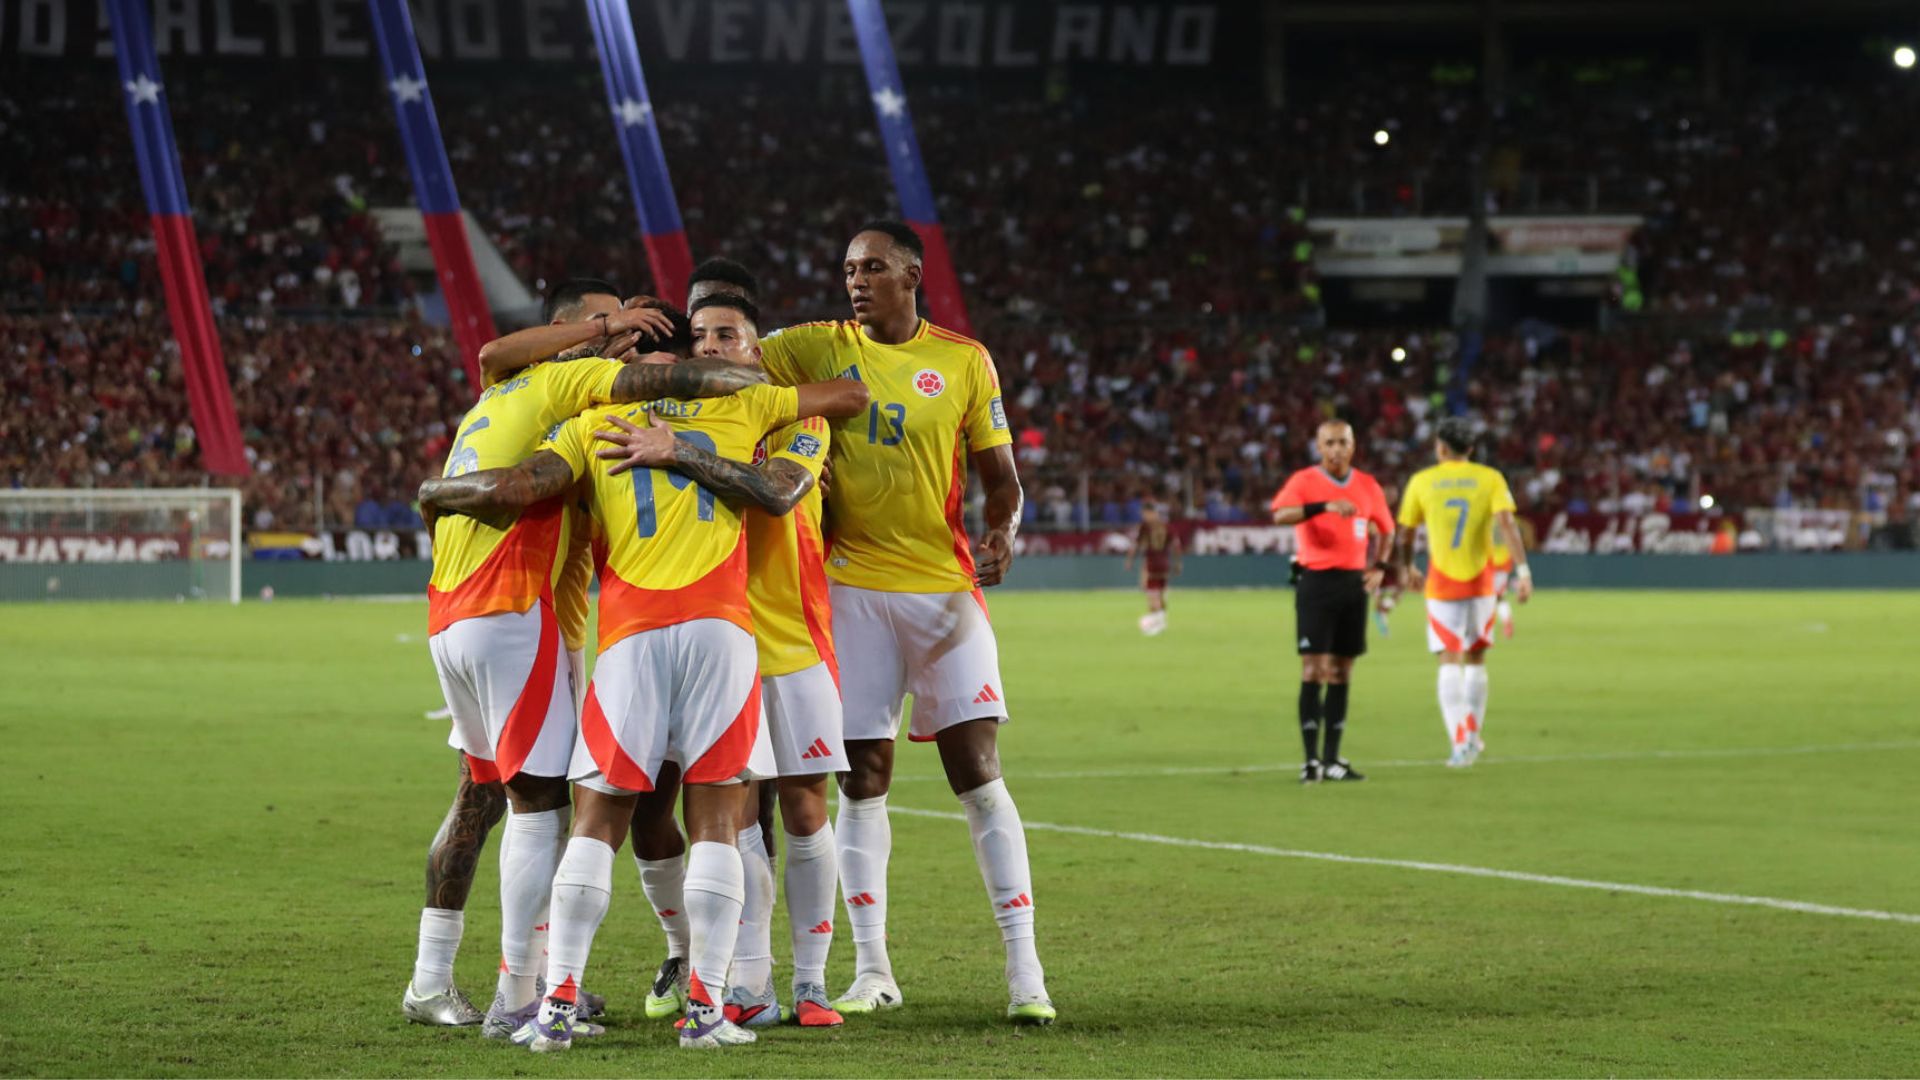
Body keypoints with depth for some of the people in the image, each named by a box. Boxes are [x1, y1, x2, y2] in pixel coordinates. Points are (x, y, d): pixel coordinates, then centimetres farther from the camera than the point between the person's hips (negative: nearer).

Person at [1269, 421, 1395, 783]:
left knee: (1342, 671, 8)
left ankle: (1331, 758, 13)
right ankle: (1311, 759, -8)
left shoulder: (1367, 486, 9)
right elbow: (1280, 514, -24)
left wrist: (1379, 566, 6)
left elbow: (1384, 529, 23)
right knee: (1314, 668, -9)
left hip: (1354, 582, 5)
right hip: (1317, 580, -5)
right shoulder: (1304, 481, -5)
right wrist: (1324, 506, -36)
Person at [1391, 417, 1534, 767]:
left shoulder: (1422, 481, 3)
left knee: (1450, 661, -4)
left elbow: (1404, 534, 10)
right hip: (1480, 581, 1)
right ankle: (1474, 735, 25)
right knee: (1476, 659, 17)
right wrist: (1522, 571, -15)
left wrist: (1406, 569, 28)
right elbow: (1506, 524, -12)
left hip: (1441, 584, -1)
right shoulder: (1490, 479, 1)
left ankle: (1460, 742, -18)